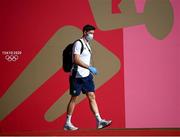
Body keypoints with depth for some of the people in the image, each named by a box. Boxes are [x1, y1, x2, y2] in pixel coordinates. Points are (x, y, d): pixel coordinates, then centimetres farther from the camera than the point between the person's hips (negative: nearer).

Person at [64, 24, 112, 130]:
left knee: (92, 97, 2)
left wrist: (90, 71, 20)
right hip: (77, 76, -8)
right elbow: (76, 60, -23)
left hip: (86, 75, 8)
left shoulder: (87, 44, 15)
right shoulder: (78, 43, -13)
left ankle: (99, 121, -1)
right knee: (74, 98, -1)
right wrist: (89, 67, -25)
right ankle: (67, 123, 9)